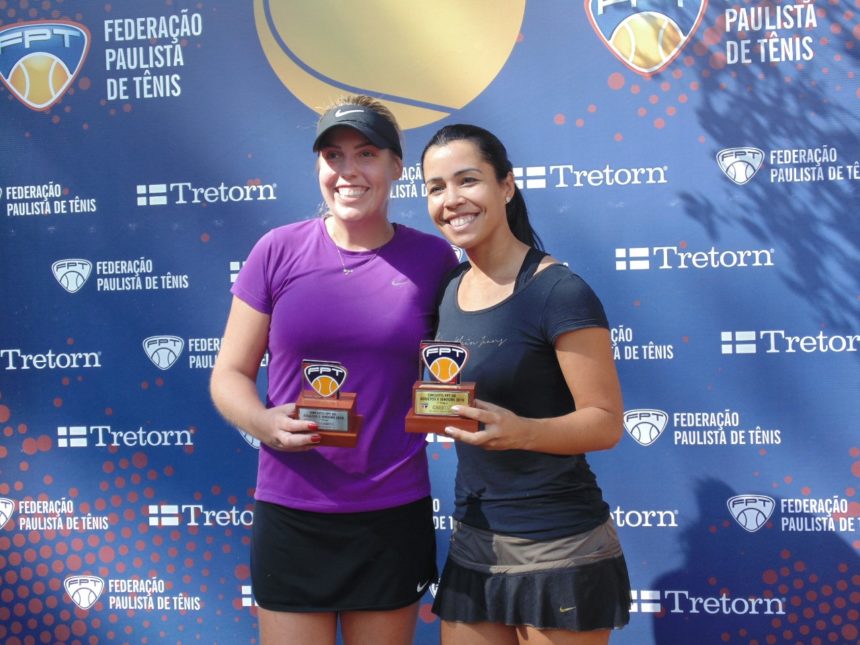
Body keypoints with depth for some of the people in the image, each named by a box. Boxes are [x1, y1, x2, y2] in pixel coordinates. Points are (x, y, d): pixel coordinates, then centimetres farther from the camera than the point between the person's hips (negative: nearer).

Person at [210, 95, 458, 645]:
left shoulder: (432, 259, 0)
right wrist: (267, 424, -18)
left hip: (394, 514, 1)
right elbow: (229, 375, 2)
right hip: (290, 512, 0)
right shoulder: (279, 251, -2)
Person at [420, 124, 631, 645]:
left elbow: (606, 422, -16)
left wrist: (519, 431, -31)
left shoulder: (559, 292, -15)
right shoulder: (448, 291, 6)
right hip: (471, 544, 6)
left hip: (558, 549, -6)